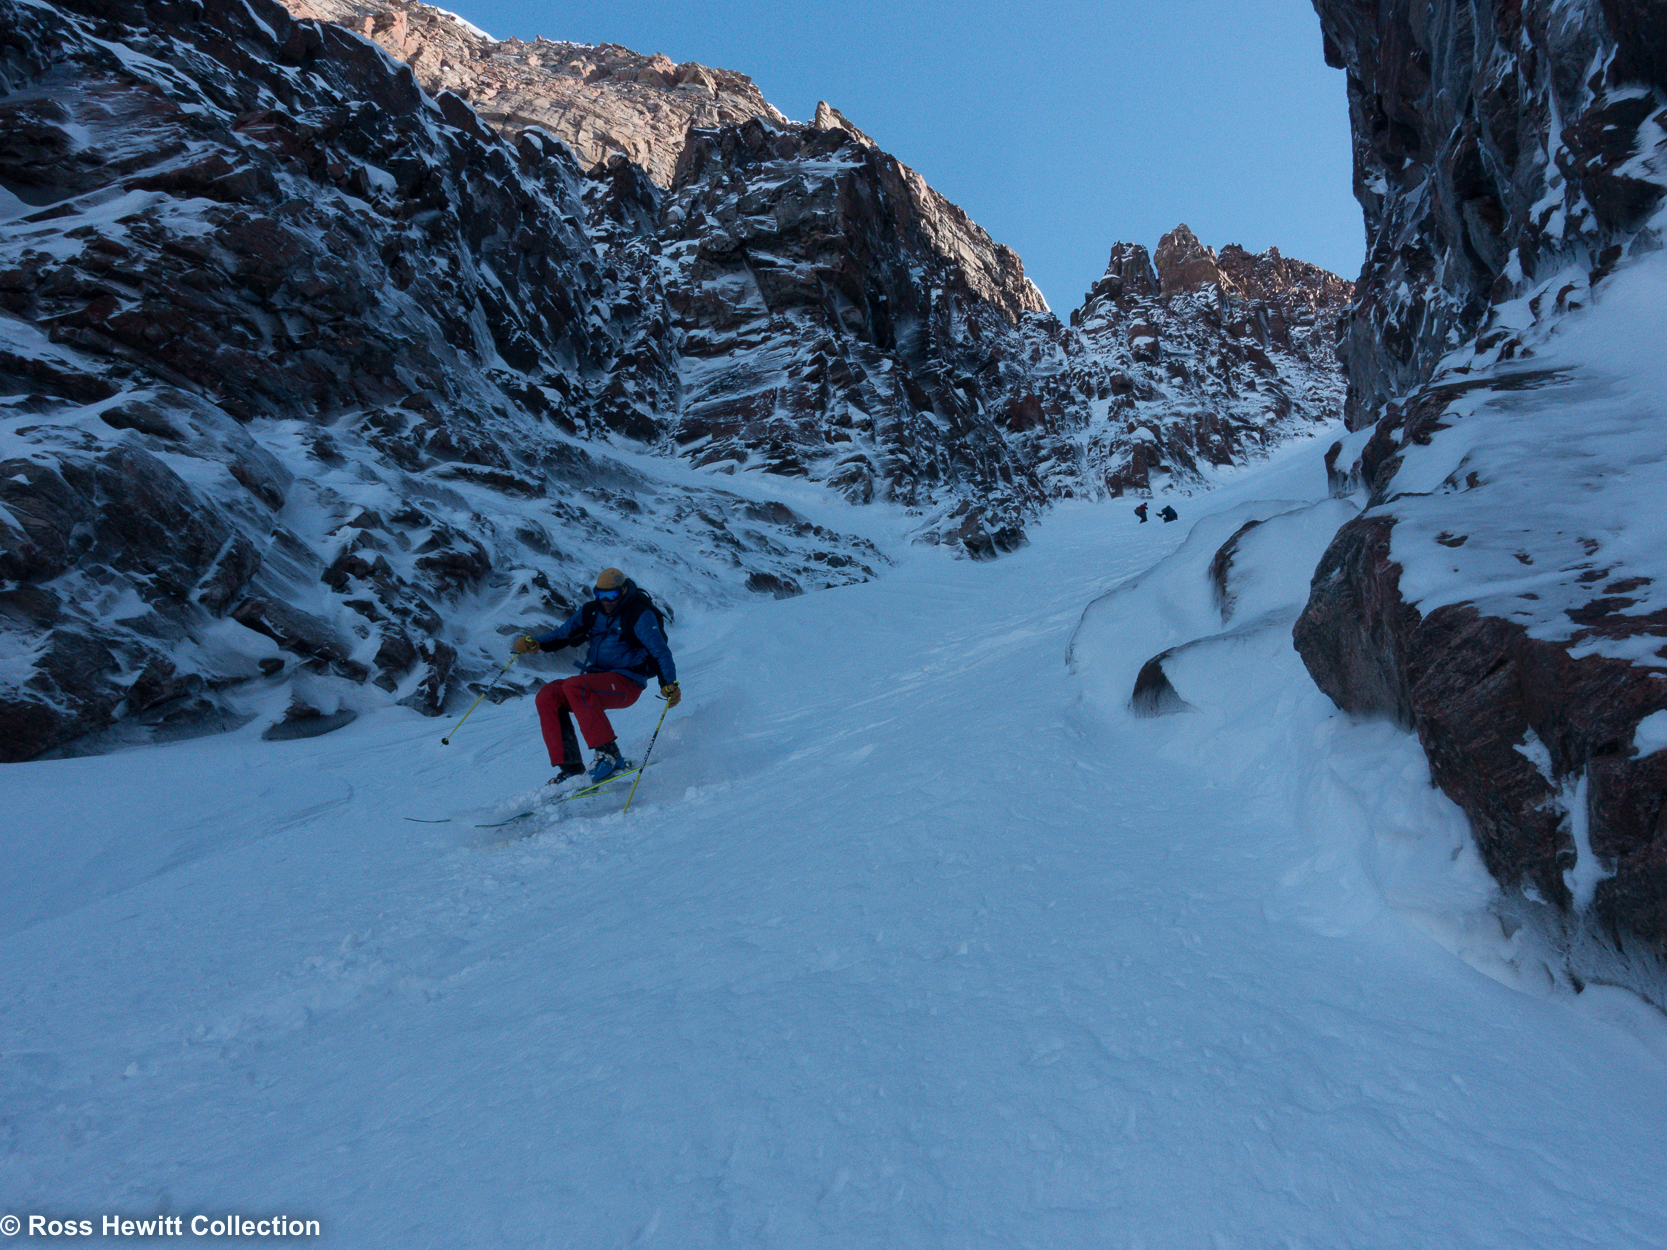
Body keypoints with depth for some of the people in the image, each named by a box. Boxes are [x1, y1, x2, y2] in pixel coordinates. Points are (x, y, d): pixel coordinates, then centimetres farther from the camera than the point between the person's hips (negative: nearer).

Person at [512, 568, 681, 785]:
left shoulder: (640, 615, -8)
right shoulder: (592, 611, 11)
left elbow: (661, 652, -14)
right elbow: (563, 634, 18)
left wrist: (669, 683, -29)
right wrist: (535, 643, -1)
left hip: (626, 684, -7)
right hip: (595, 682, 7)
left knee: (573, 686, -30)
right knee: (547, 696, -13)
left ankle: (608, 754, -27)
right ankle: (569, 766, -13)